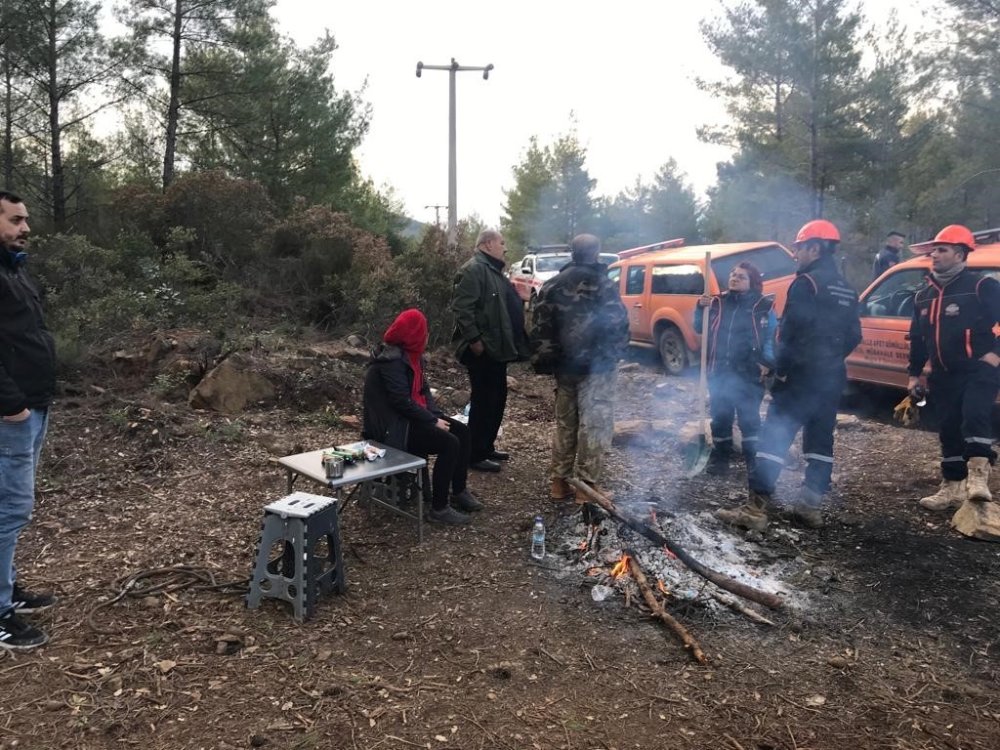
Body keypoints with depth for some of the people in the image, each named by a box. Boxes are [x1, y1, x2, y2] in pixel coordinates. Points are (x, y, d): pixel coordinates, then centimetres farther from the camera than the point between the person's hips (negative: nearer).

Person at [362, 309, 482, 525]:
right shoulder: (391, 360, -21)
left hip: (412, 416, 10)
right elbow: (402, 401, -24)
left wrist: (436, 415, -3)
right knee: (449, 443, -23)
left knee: (462, 432, 1)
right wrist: (432, 420, -18)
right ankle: (439, 508, -13)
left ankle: (459, 492, 13)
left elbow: (423, 389, 12)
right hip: (395, 425, -10)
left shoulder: (411, 354, 9)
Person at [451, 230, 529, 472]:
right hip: (482, 350, -11)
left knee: (497, 398, 16)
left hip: (497, 349, 11)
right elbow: (461, 307, -23)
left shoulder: (494, 270, 20)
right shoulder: (473, 270, -15)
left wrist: (522, 295, 16)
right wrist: (474, 339, -25)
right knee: (484, 401, -5)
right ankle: (476, 456, 4)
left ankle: (487, 447, 28)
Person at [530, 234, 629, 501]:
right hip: (597, 365, -5)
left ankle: (558, 480, 18)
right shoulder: (604, 285, -9)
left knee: (565, 423, 14)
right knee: (594, 423, 0)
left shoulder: (552, 285, 6)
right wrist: (614, 353, 4)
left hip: (565, 365, 5)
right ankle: (588, 482, 1)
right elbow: (618, 324, -12)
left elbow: (540, 327, 4)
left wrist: (543, 361, 9)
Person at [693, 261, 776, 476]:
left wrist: (768, 362, -13)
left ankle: (754, 461, 15)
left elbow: (771, 338, -1)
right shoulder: (718, 302, 8)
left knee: (749, 418, 4)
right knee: (720, 417, 10)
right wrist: (701, 308, -5)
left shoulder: (764, 306, -1)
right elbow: (700, 328, 11)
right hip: (719, 372, 3)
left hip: (749, 374, -3)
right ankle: (719, 458, 21)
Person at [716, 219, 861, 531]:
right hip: (832, 377, 9)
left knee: (774, 439, -8)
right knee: (820, 440, 12)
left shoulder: (807, 283, -11)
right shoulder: (846, 290, 16)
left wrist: (781, 368, -11)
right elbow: (853, 336, 18)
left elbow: (791, 331, -19)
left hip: (802, 375, -9)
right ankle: (811, 506, 17)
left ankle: (756, 508, -11)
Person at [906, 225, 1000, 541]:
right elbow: (918, 338, 17)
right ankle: (953, 489, 19)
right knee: (948, 430, 9)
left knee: (974, 417, -26)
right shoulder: (924, 296, 11)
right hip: (944, 376, 6)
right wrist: (914, 373, 16)